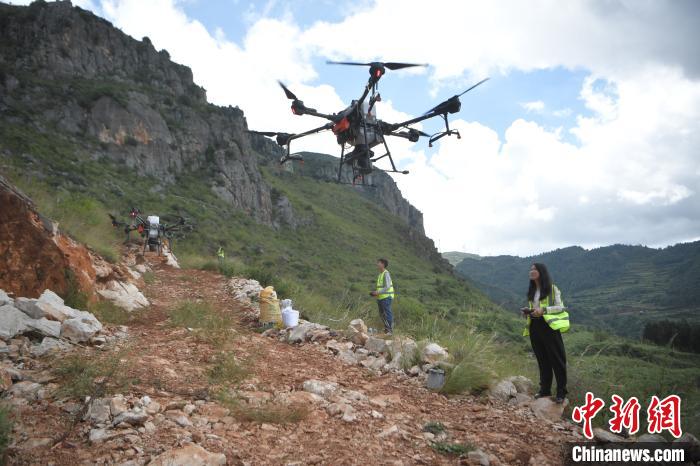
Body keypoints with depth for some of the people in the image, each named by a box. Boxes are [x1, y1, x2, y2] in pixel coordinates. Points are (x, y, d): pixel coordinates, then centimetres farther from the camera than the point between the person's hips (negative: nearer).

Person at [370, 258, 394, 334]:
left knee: (387, 314, -6)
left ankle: (390, 330, -2)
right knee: (382, 314, 13)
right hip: (381, 297, 9)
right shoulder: (380, 274, 17)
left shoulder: (386, 274, -11)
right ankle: (386, 328, 22)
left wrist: (378, 292, -20)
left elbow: (387, 287, -18)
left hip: (386, 297, -9)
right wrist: (376, 292, 9)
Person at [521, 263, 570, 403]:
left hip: (549, 326, -6)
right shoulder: (531, 291, 14)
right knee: (542, 360, 12)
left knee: (556, 360, -2)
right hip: (535, 327, 6)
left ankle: (561, 392, 5)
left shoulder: (552, 288, -4)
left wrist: (543, 310, -21)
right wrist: (528, 311, 0)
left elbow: (560, 307, -8)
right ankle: (545, 389, 20)